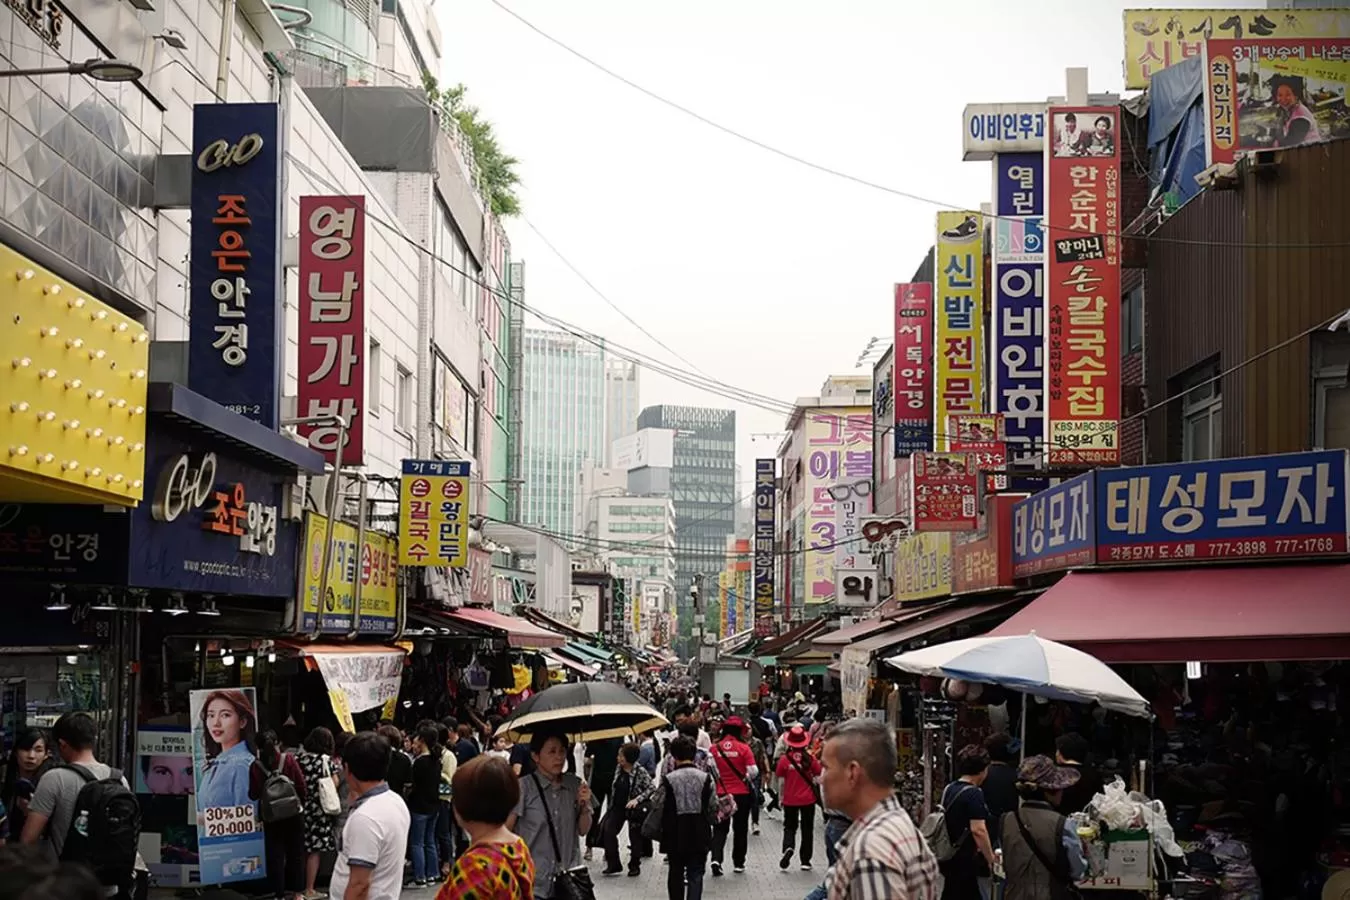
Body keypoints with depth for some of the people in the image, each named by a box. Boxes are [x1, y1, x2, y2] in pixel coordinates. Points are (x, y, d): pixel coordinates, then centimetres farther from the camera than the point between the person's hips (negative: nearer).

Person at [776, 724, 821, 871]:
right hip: (808, 800, 0)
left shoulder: (785, 759, -10)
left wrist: (781, 798, 12)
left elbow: (781, 781, -2)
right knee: (807, 829, 11)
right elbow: (818, 778, -1)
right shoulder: (810, 759, -10)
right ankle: (805, 861, 13)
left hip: (790, 800, 0)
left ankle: (787, 848, -15)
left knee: (789, 827, 14)